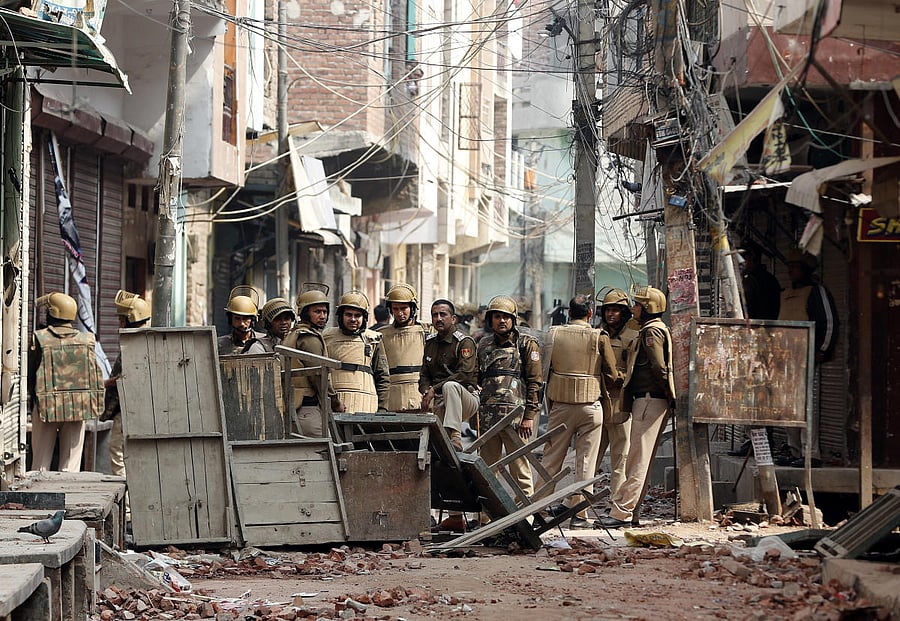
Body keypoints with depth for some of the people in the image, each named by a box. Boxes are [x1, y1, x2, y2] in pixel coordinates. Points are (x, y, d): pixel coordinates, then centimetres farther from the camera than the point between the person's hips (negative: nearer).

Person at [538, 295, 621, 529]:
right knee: (585, 462, 3)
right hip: (591, 405, -2)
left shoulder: (554, 334, 0)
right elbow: (612, 376, -2)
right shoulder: (599, 337, -5)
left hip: (560, 405, 2)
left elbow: (545, 370, 5)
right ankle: (579, 514, 3)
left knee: (551, 459, 10)